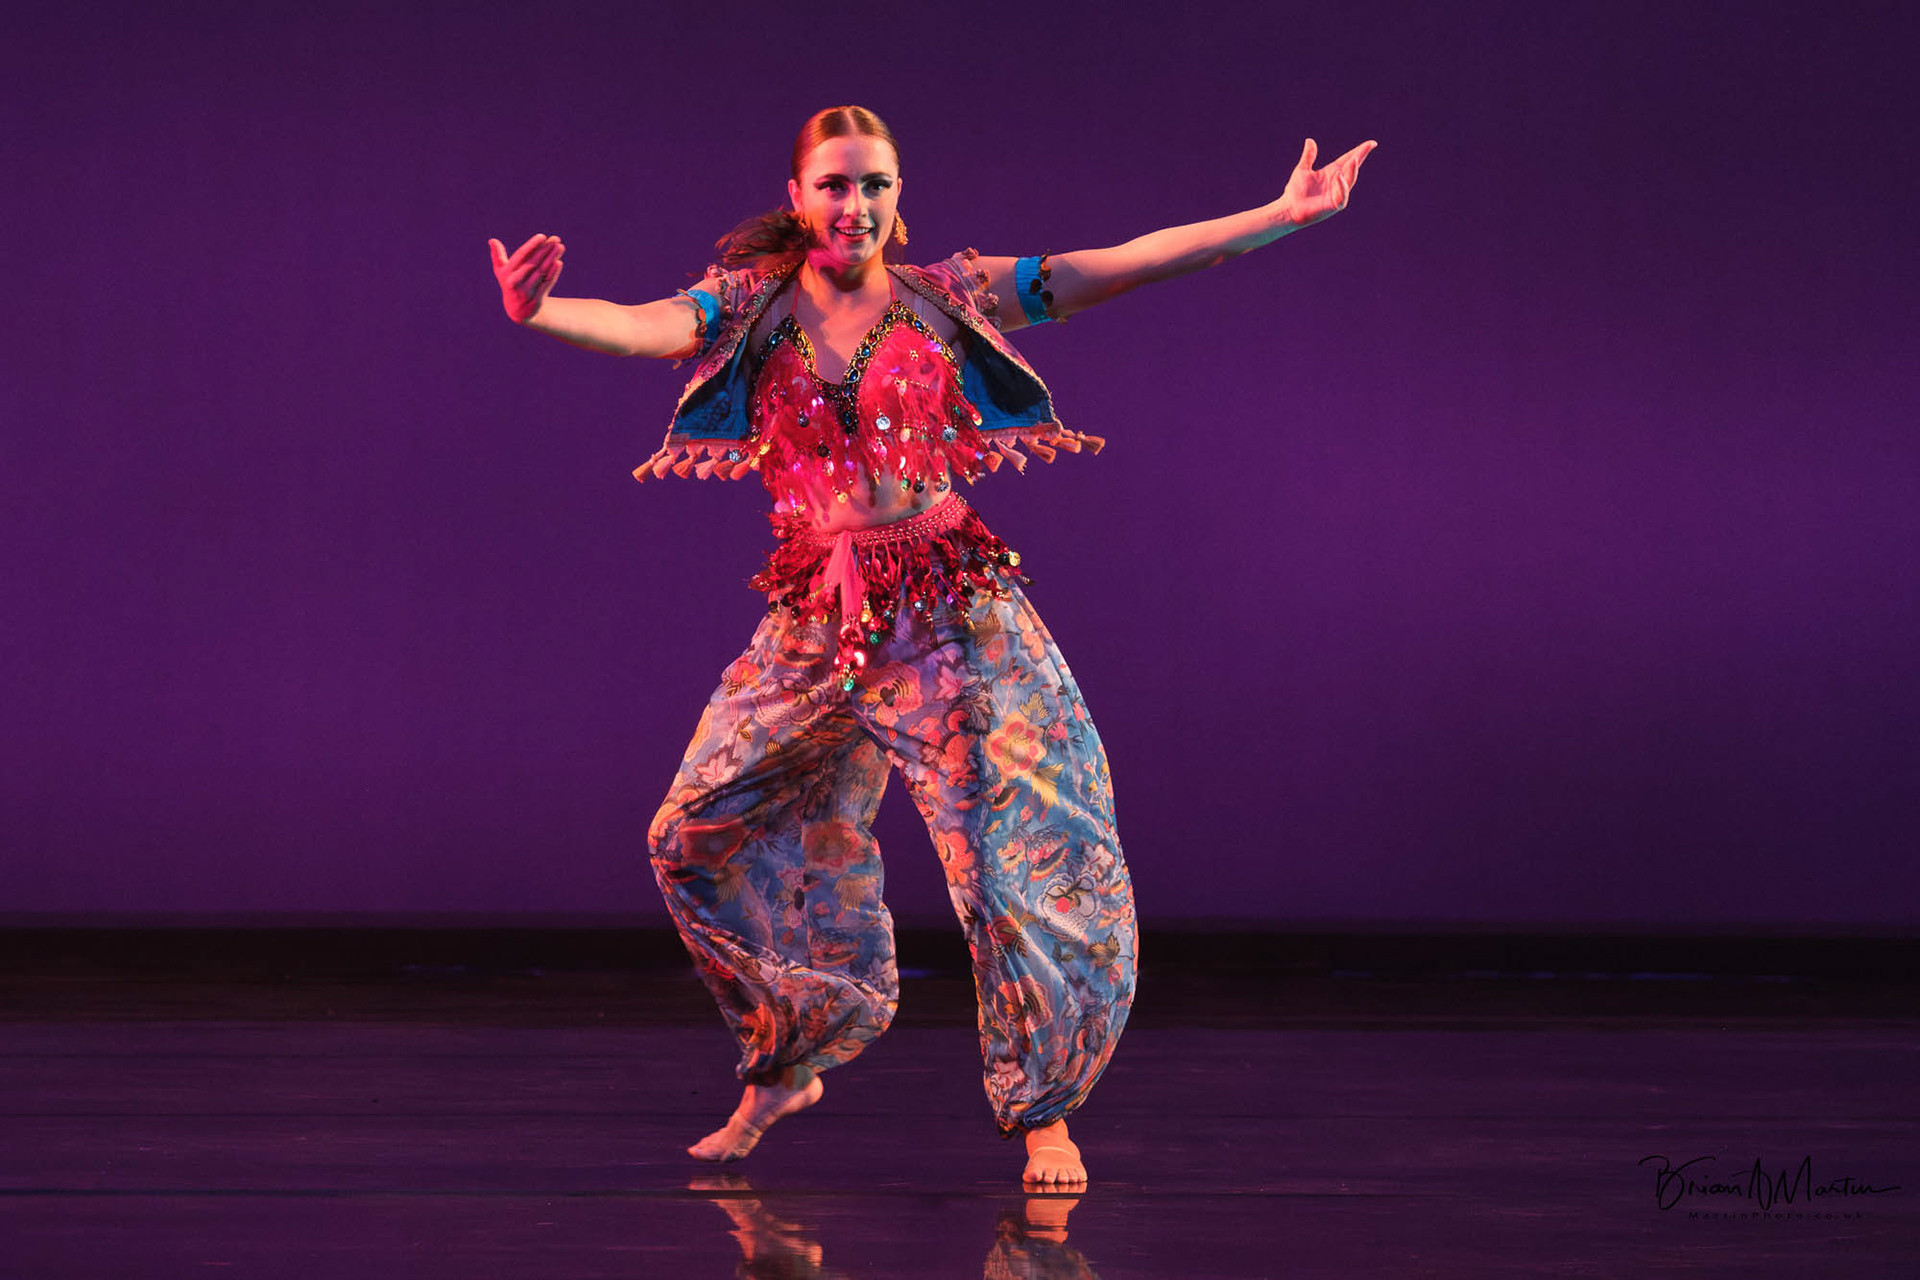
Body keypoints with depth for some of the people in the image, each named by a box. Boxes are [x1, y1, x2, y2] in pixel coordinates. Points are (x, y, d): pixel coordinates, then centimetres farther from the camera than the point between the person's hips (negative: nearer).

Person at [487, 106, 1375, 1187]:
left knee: (1032, 850, -6)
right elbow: (638, 327, -17)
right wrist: (535, 314, -39)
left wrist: (1285, 215, -9)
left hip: (956, 609, -2)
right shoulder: (751, 308, 2)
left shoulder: (951, 296, 2)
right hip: (815, 619, 2)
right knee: (701, 837, 4)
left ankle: (1044, 1110, 11)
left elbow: (1130, 262, -3)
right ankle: (784, 1071, 26)